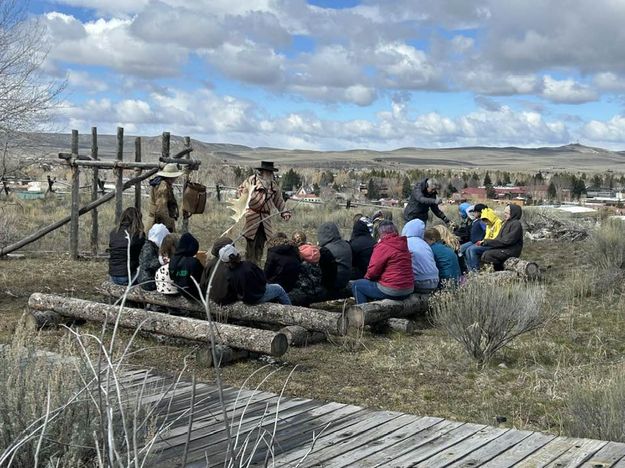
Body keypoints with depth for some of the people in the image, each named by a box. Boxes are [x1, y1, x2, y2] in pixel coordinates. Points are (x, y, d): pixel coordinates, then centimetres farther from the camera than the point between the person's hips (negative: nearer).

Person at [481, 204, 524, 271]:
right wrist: (486, 242, -3)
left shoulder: (516, 224, -13)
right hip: (503, 249, 9)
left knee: (486, 255, -22)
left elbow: (507, 241, -19)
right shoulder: (506, 223, 16)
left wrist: (488, 242, -14)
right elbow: (499, 238, 14)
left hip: (510, 251, -9)